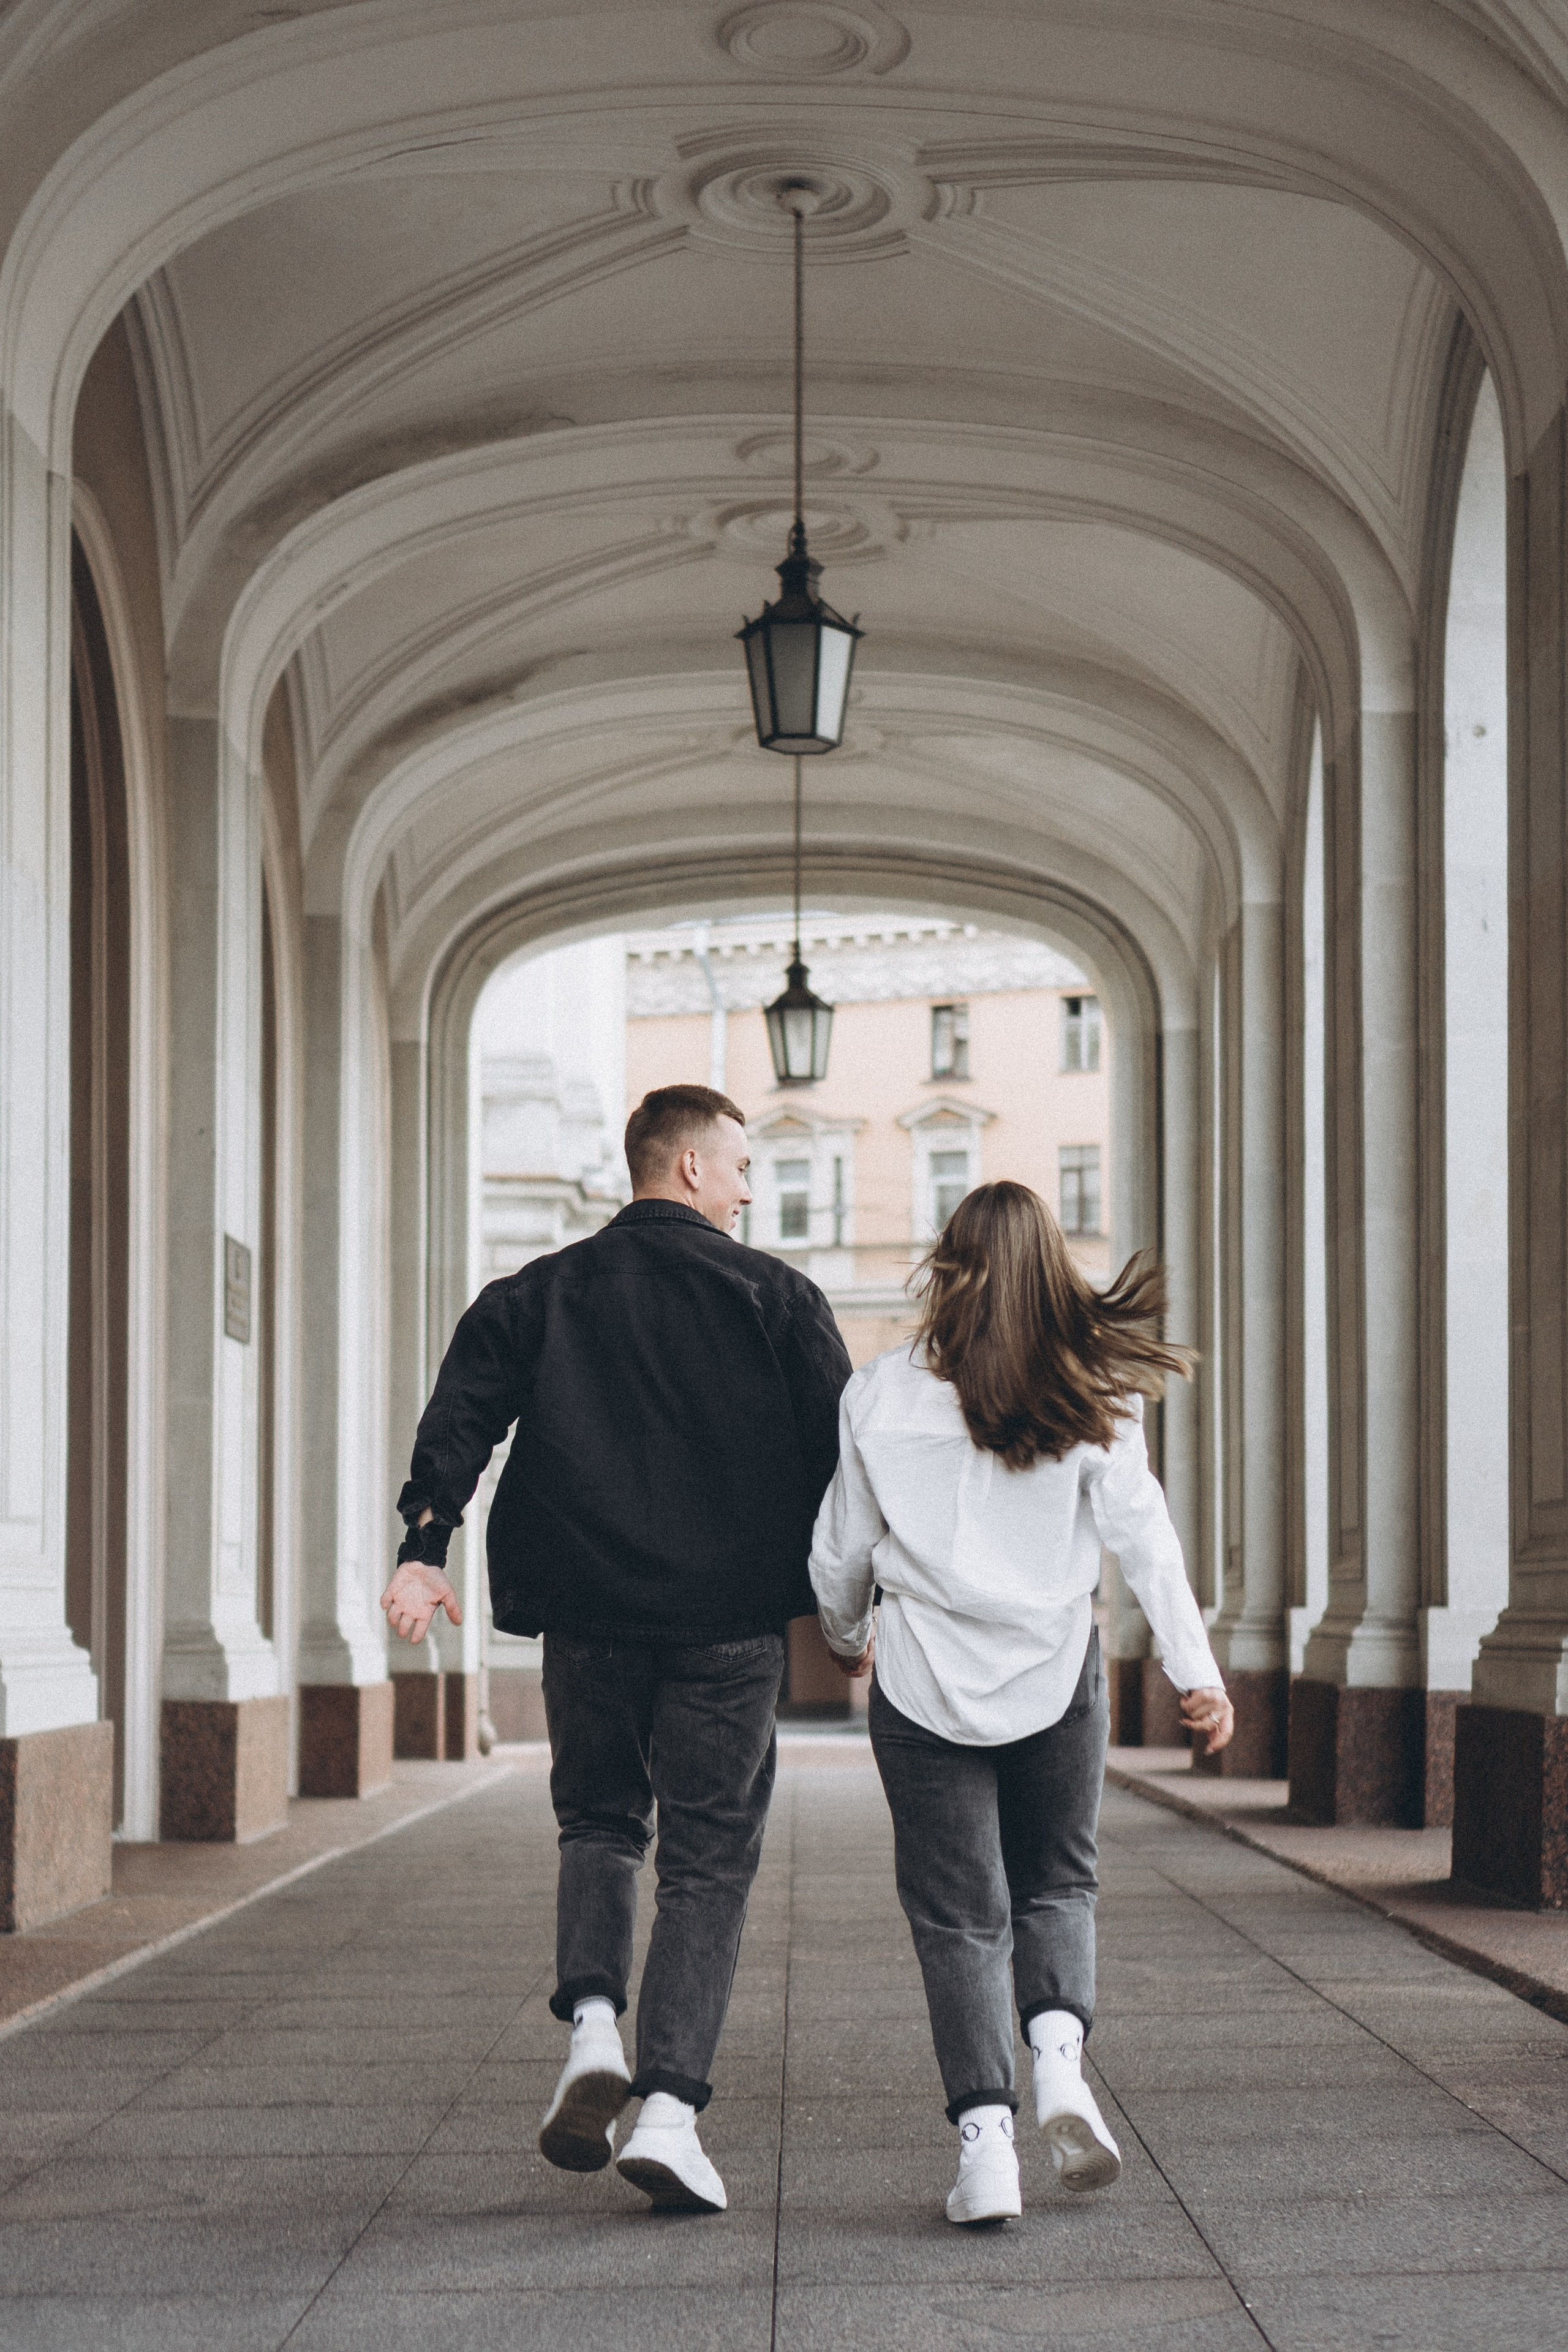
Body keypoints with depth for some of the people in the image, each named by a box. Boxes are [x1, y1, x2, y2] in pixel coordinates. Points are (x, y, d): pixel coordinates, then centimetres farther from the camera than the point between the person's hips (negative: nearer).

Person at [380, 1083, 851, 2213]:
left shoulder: (539, 1294, 9)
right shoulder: (776, 1295, 2)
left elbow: (460, 1419, -3)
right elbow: (841, 1446, 0)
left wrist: (424, 1549, -9)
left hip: (588, 1614, 2)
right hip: (730, 1621, -2)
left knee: (600, 1824, 21)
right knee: (709, 1859, 3)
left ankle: (594, 2025, -2)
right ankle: (670, 2108, -7)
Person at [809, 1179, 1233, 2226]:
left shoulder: (884, 1394, -2)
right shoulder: (1093, 1393, -3)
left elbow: (842, 1550, 5)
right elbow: (1143, 1533, -6)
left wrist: (847, 1638, 24)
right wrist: (1197, 1670, -3)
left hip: (927, 1683, 0)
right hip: (1056, 1677, 1)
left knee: (960, 1914, 5)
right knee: (1057, 1884, 19)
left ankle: (985, 2138, -4)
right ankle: (1060, 2055, -5)